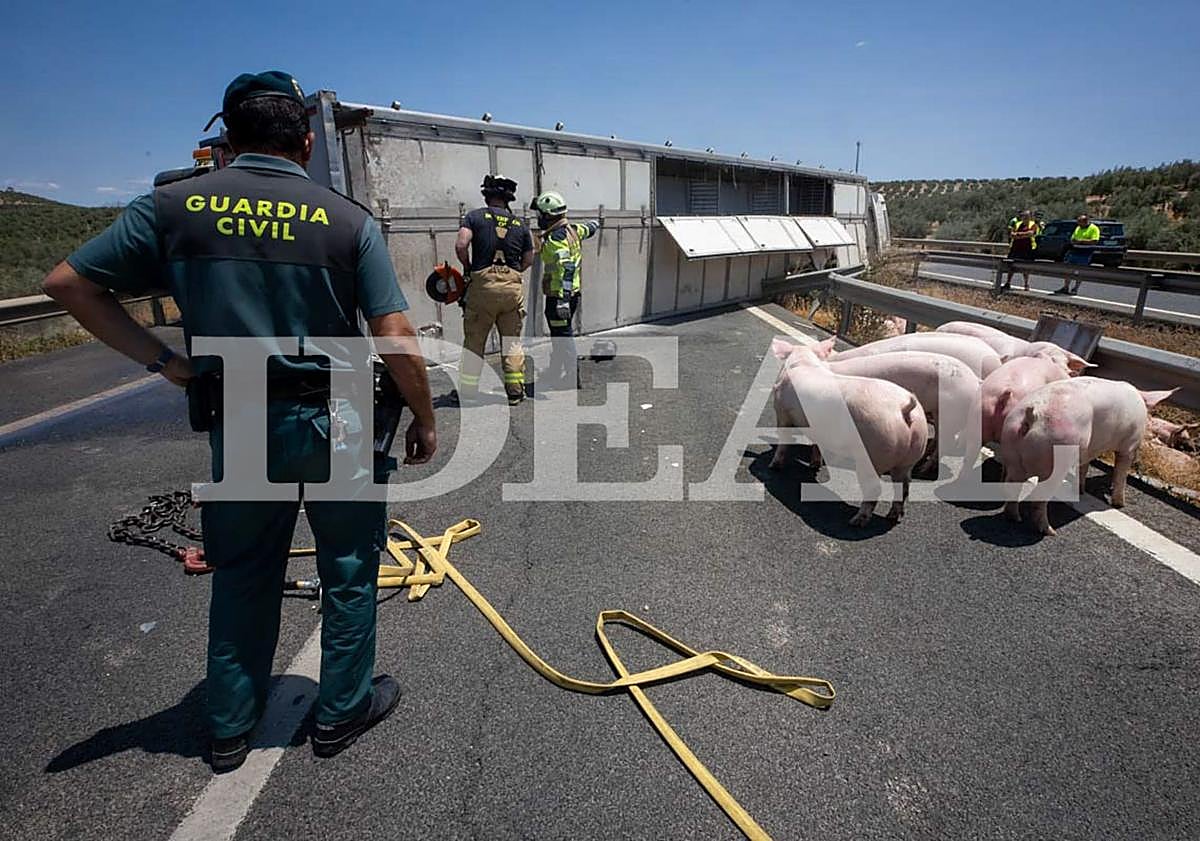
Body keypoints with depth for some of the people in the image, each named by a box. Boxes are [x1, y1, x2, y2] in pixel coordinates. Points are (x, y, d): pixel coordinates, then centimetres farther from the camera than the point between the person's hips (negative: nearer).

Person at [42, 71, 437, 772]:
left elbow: (69, 283, 2)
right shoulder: (348, 219, -7)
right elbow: (398, 341, -12)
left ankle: (230, 728, 36)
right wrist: (426, 421, 0)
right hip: (335, 422, -2)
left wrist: (159, 358, 4)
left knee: (242, 575, 20)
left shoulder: (176, 206, 0)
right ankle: (343, 712, 32)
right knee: (348, 569, 15)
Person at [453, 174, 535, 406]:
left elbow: (461, 245, -10)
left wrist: (467, 269, 5)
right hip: (513, 285, 2)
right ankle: (515, 391, 12)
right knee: (512, 342, 10)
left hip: (483, 284, -2)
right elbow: (528, 260, 11)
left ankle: (467, 391, 11)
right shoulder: (520, 224, 11)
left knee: (473, 341, 7)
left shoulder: (475, 216, 3)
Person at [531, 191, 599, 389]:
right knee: (559, 335, 17)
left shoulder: (555, 238, -18)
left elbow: (567, 268, -27)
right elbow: (589, 228, 30)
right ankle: (556, 375, 26)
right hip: (572, 292, 10)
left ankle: (573, 379, -1)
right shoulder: (573, 229, 9)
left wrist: (563, 299, -33)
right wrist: (594, 223, 56)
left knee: (563, 335, -5)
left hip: (559, 295, -10)